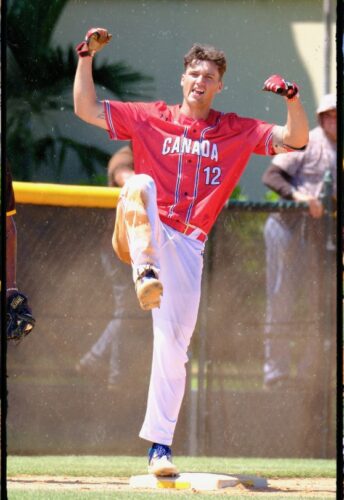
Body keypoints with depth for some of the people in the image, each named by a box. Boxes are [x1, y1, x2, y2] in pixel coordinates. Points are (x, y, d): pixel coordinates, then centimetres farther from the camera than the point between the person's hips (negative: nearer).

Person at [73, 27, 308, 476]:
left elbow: (296, 140, 3)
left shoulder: (238, 132, 11)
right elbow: (86, 109, 4)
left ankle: (160, 445, 5)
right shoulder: (149, 118, 9)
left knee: (174, 347, -3)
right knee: (140, 184, -33)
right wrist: (87, 57, -5)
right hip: (141, 236, -1)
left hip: (186, 245, 1)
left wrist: (292, 97, -13)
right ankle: (145, 275, -51)